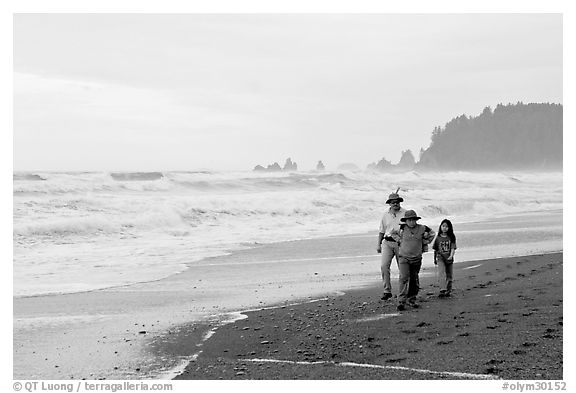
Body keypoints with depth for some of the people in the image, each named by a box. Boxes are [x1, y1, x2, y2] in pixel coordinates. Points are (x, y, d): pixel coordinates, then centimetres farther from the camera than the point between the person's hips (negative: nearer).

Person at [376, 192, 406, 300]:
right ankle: (387, 290, -7)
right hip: (387, 242, 2)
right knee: (384, 266, -12)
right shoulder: (386, 215, 10)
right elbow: (381, 231, 18)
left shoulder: (405, 213, 1)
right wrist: (379, 244, 14)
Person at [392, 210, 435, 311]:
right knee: (404, 278, -13)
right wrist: (399, 241, 5)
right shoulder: (402, 228, -5)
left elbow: (432, 233, 18)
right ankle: (401, 301, -15)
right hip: (404, 257, -3)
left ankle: (412, 300, 23)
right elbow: (393, 233, 16)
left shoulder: (422, 229, -2)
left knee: (414, 281, 9)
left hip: (417, 258, 3)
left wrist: (424, 243, 10)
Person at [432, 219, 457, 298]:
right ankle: (443, 290, -26)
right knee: (443, 274, -17)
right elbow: (435, 249, 12)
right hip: (440, 258, -1)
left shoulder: (452, 237, 0)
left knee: (449, 276, 10)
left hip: (449, 259, 1)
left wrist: (451, 256, -23)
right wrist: (435, 259, 18)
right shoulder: (438, 238, 2)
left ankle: (448, 291, 23)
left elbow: (453, 248, -7)